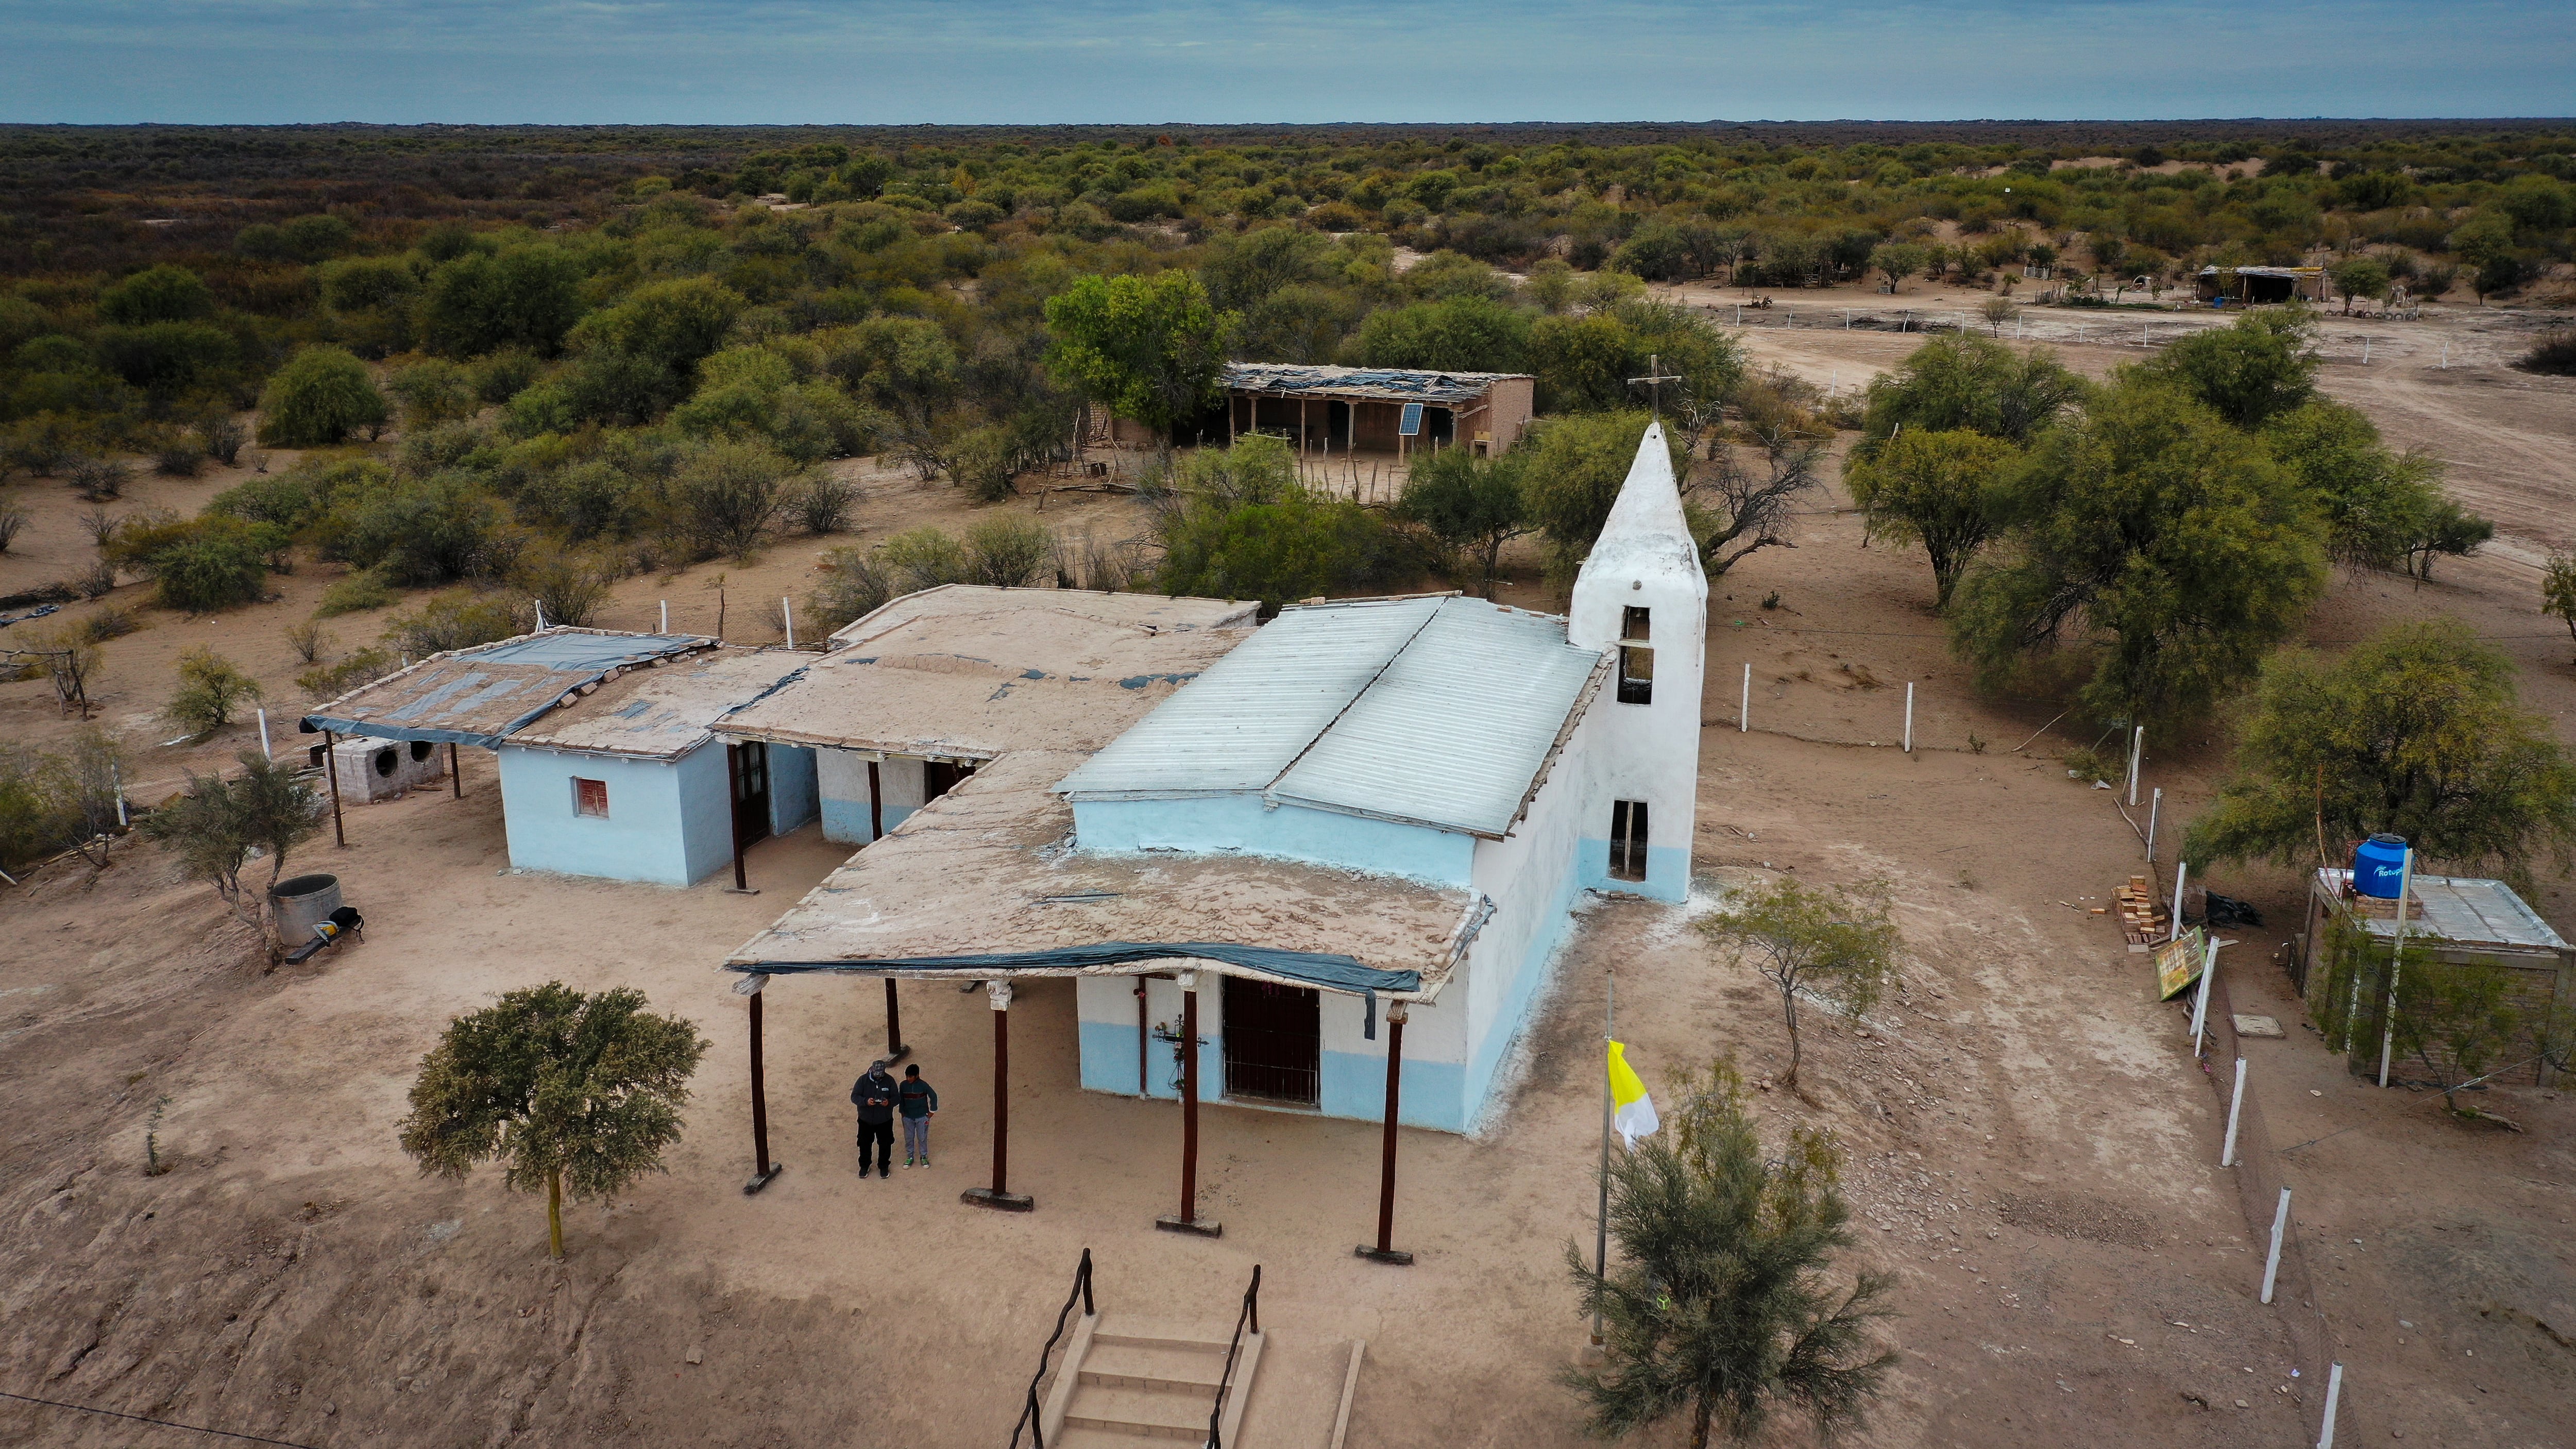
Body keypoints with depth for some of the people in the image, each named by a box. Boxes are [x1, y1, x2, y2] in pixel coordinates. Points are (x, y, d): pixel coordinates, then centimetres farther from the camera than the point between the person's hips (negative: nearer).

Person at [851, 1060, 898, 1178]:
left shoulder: (889, 1080, -13)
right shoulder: (863, 1080, -14)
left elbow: (896, 1098, -8)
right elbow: (854, 1097, -15)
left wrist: (889, 1102, -31)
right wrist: (866, 1101, -35)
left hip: (884, 1120, 0)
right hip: (866, 1120, 0)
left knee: (885, 1144, 14)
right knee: (864, 1144, 15)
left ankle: (884, 1166, 35)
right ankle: (864, 1166, 37)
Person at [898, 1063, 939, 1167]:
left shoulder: (923, 1085, -18)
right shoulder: (903, 1085, -10)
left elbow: (934, 1097, -7)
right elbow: (901, 1099, 5)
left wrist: (932, 1111, -4)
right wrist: (902, 1112, 8)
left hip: (922, 1117, -2)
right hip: (908, 1117, 2)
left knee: (922, 1138, 10)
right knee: (909, 1139, 13)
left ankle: (924, 1157, 28)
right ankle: (910, 1157, 30)